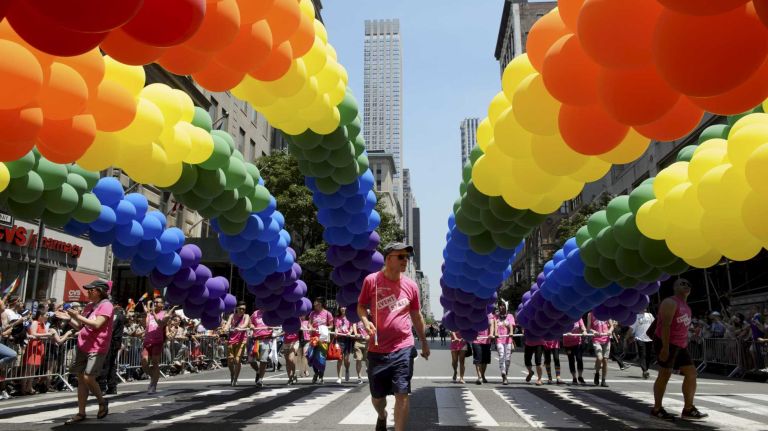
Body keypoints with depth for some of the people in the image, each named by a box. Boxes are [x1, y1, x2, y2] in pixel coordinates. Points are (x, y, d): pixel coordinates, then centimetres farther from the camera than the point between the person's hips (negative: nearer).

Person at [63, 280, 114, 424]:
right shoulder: (89, 306, 15)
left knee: (88, 378, -14)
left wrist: (78, 316, -20)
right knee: (81, 379, 7)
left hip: (96, 348, -8)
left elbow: (97, 325, -22)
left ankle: (102, 401, 11)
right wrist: (69, 318, 3)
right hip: (82, 346, 8)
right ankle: (81, 413, 14)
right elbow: (80, 326, 18)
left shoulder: (106, 305, -11)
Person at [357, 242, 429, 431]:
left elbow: (416, 316, 14)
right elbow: (360, 306, 7)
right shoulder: (371, 280, -5)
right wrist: (365, 321, -14)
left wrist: (424, 342, 20)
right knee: (377, 395, 14)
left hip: (403, 348, 0)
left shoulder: (411, 285, 2)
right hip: (377, 349, 0)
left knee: (402, 394, -5)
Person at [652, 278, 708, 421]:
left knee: (691, 373, 4)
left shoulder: (686, 306, 18)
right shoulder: (670, 302, -11)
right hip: (666, 343, -9)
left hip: (680, 345, 9)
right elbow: (665, 325, -21)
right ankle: (657, 409, 3)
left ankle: (688, 409, 11)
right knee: (665, 375, -6)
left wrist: (685, 344, 19)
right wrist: (665, 347, -28)